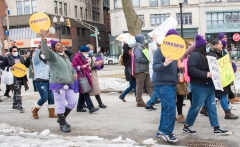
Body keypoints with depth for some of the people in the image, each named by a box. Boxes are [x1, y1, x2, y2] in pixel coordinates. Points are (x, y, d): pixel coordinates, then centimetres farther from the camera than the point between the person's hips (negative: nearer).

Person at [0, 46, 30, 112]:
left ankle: (15, 105, 27)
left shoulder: (21, 57, 15)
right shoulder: (7, 58, 0)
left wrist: (28, 58, -3)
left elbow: (27, 65, 13)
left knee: (16, 92, 16)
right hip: (14, 77, -6)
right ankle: (19, 106, -11)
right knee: (17, 92, -12)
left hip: (21, 77, 6)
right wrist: (9, 68, -16)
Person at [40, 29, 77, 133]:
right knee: (61, 105, -2)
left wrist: (74, 74, 10)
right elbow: (45, 51, -28)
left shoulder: (65, 57, 20)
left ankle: (62, 119, 29)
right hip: (58, 84, -8)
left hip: (68, 84, 8)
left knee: (73, 102, 10)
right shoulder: (52, 55, -6)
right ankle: (62, 124, 12)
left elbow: (71, 68, 31)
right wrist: (43, 39, -40)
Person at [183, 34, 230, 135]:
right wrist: (205, 74, -29)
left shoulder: (204, 55, 18)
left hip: (209, 86, 10)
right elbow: (191, 70, -27)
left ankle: (216, 128, 14)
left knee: (212, 107, 9)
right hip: (199, 87, -10)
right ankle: (186, 126, 13)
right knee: (195, 107, -1)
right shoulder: (194, 55, -14)